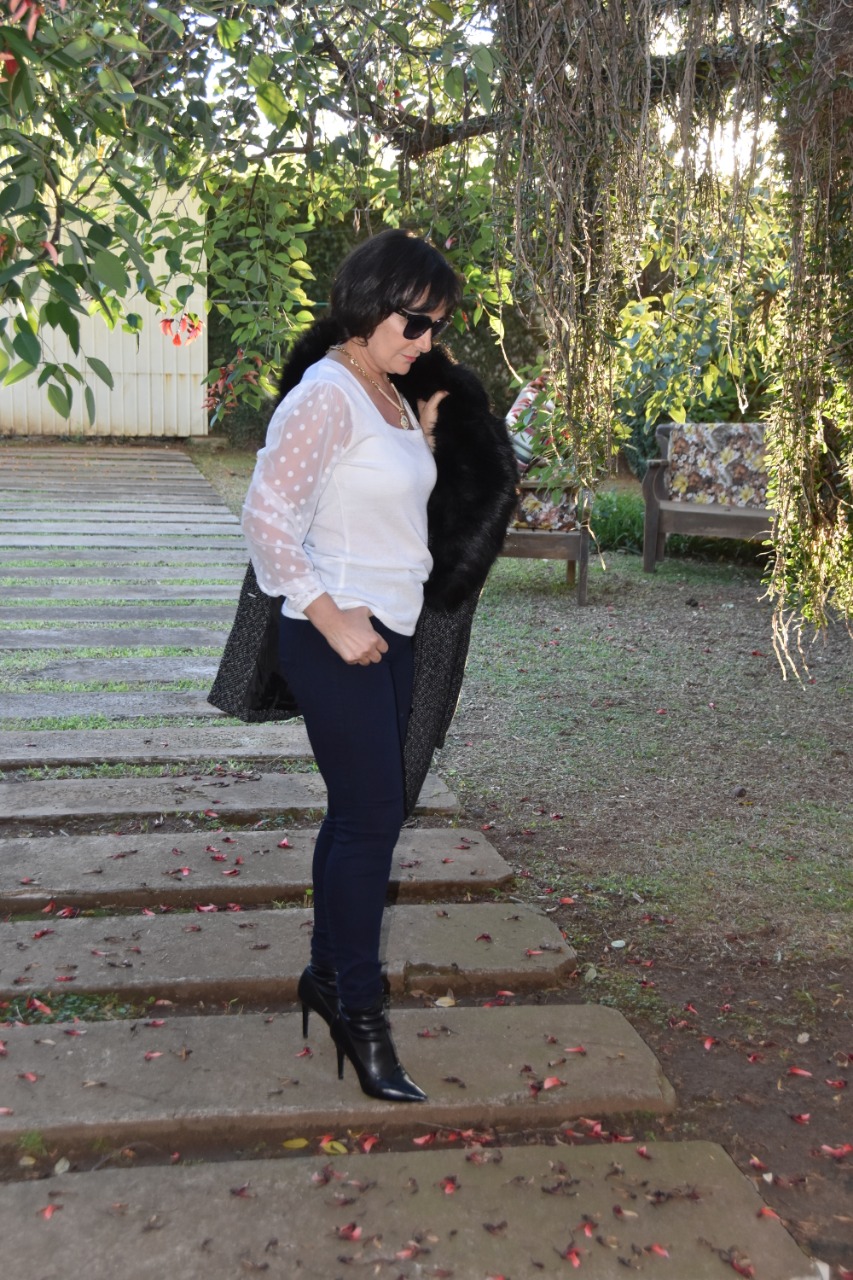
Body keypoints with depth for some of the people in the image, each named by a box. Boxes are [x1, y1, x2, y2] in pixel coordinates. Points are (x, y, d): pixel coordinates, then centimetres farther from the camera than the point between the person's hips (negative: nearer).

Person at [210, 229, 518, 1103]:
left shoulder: (394, 395, 11)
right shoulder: (326, 396, -16)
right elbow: (268, 517, -20)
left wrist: (428, 433, 7)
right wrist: (331, 617, -21)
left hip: (394, 632, 9)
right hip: (336, 632, -9)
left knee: (365, 810, 15)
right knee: (373, 816, -6)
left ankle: (329, 973, 30)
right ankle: (360, 1013, 8)